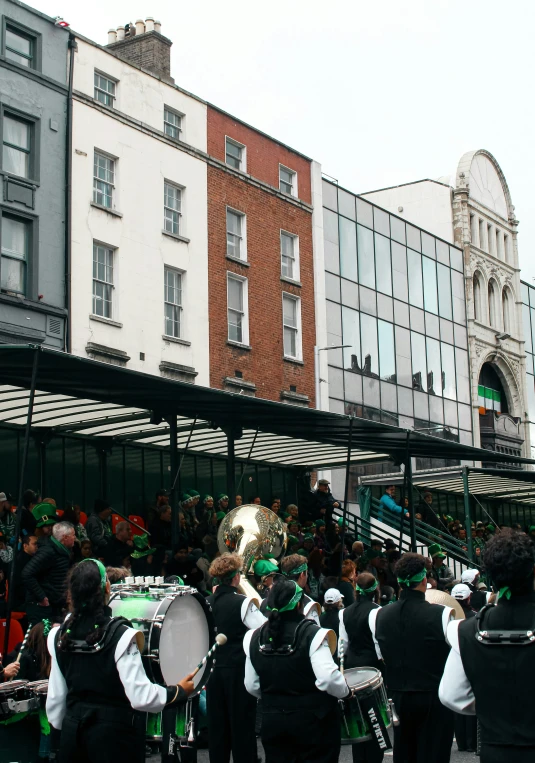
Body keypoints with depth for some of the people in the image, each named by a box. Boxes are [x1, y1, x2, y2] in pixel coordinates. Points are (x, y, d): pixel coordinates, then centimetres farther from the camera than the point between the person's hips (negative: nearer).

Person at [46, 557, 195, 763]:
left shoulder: (60, 636, -1)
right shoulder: (120, 636, -16)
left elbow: (55, 698, 5)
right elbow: (141, 697, -20)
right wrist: (179, 691, -6)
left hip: (72, 731, 5)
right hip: (114, 736, -4)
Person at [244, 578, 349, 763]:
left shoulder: (255, 638, 2)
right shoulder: (312, 635, -15)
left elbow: (252, 686, 6)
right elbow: (328, 679, -24)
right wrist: (346, 692, -5)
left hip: (272, 722, 5)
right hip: (313, 722, -5)